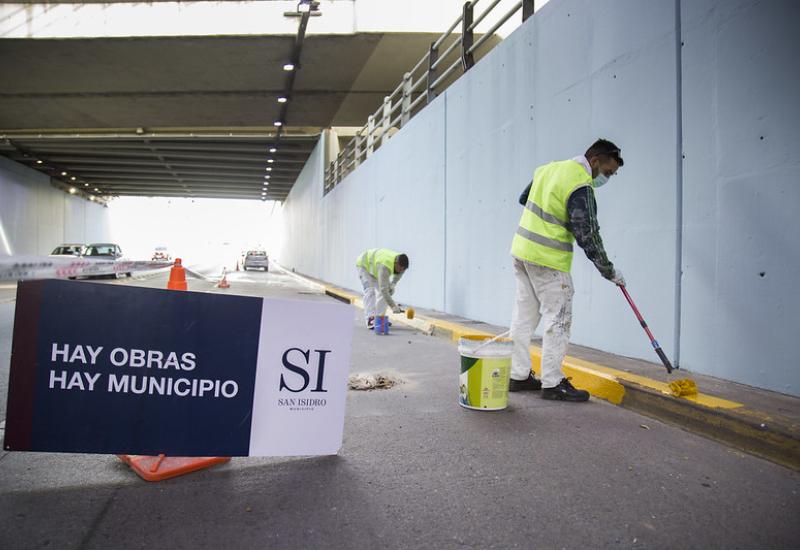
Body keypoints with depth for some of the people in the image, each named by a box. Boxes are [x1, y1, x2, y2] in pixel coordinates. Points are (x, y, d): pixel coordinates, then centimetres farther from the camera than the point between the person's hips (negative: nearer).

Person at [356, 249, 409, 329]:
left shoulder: (401, 264, -22)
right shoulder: (385, 266, -45)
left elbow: (398, 273, 5)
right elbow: (383, 289, -47)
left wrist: (393, 284, -12)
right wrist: (393, 306, -47)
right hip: (364, 264, -7)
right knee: (370, 292, -22)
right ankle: (370, 319, -25)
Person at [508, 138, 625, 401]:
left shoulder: (548, 168, 10)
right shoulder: (581, 187, -16)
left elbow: (524, 198, 23)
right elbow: (588, 236, -16)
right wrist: (609, 271, -6)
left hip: (522, 250, 9)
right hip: (548, 260, -9)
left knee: (524, 315, 13)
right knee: (557, 319, 1)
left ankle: (518, 375, 20)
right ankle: (552, 383, 7)